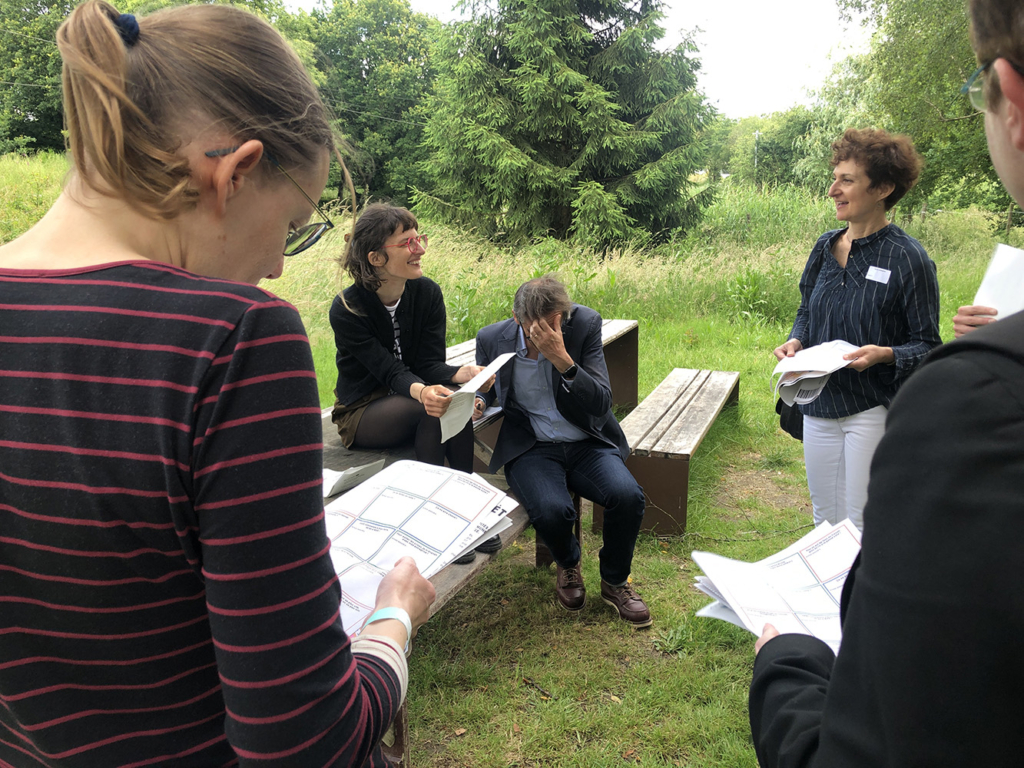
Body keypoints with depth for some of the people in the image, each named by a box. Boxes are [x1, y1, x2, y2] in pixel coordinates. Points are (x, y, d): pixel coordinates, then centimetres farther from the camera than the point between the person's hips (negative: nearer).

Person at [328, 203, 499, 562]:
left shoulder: (428, 293, -6)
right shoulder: (347, 309, -18)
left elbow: (429, 362, -10)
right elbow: (390, 370, -24)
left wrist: (464, 373, -33)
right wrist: (421, 392, -48)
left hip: (408, 398, 4)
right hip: (362, 412, -4)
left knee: (458, 399, -29)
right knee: (435, 408, -32)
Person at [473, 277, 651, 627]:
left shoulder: (585, 324, -10)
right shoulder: (492, 338, -5)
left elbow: (602, 404, -15)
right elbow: (487, 385, 18)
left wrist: (563, 360, -29)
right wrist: (479, 401, -7)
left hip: (587, 444, 1)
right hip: (531, 449, 0)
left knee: (628, 496, -27)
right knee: (552, 510, -31)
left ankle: (615, 581, 6)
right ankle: (567, 565, 10)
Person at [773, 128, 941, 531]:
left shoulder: (908, 258, -12)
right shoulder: (825, 246, 5)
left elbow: (927, 345, -8)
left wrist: (883, 354, -26)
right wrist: (795, 341, -2)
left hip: (873, 409, -6)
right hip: (820, 406, 6)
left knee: (863, 529, 1)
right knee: (824, 522, 17)